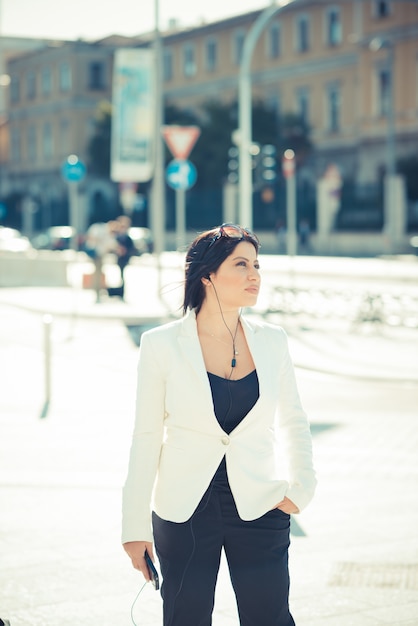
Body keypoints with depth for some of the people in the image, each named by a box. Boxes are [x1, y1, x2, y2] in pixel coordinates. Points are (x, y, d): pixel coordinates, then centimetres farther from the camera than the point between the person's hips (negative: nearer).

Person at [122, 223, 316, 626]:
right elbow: (146, 437, -3)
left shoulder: (271, 340, 1)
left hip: (259, 510, 2)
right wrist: (135, 527, -2)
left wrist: (301, 487, 2)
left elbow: (293, 422, 15)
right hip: (184, 514, -2)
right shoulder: (162, 344, -6)